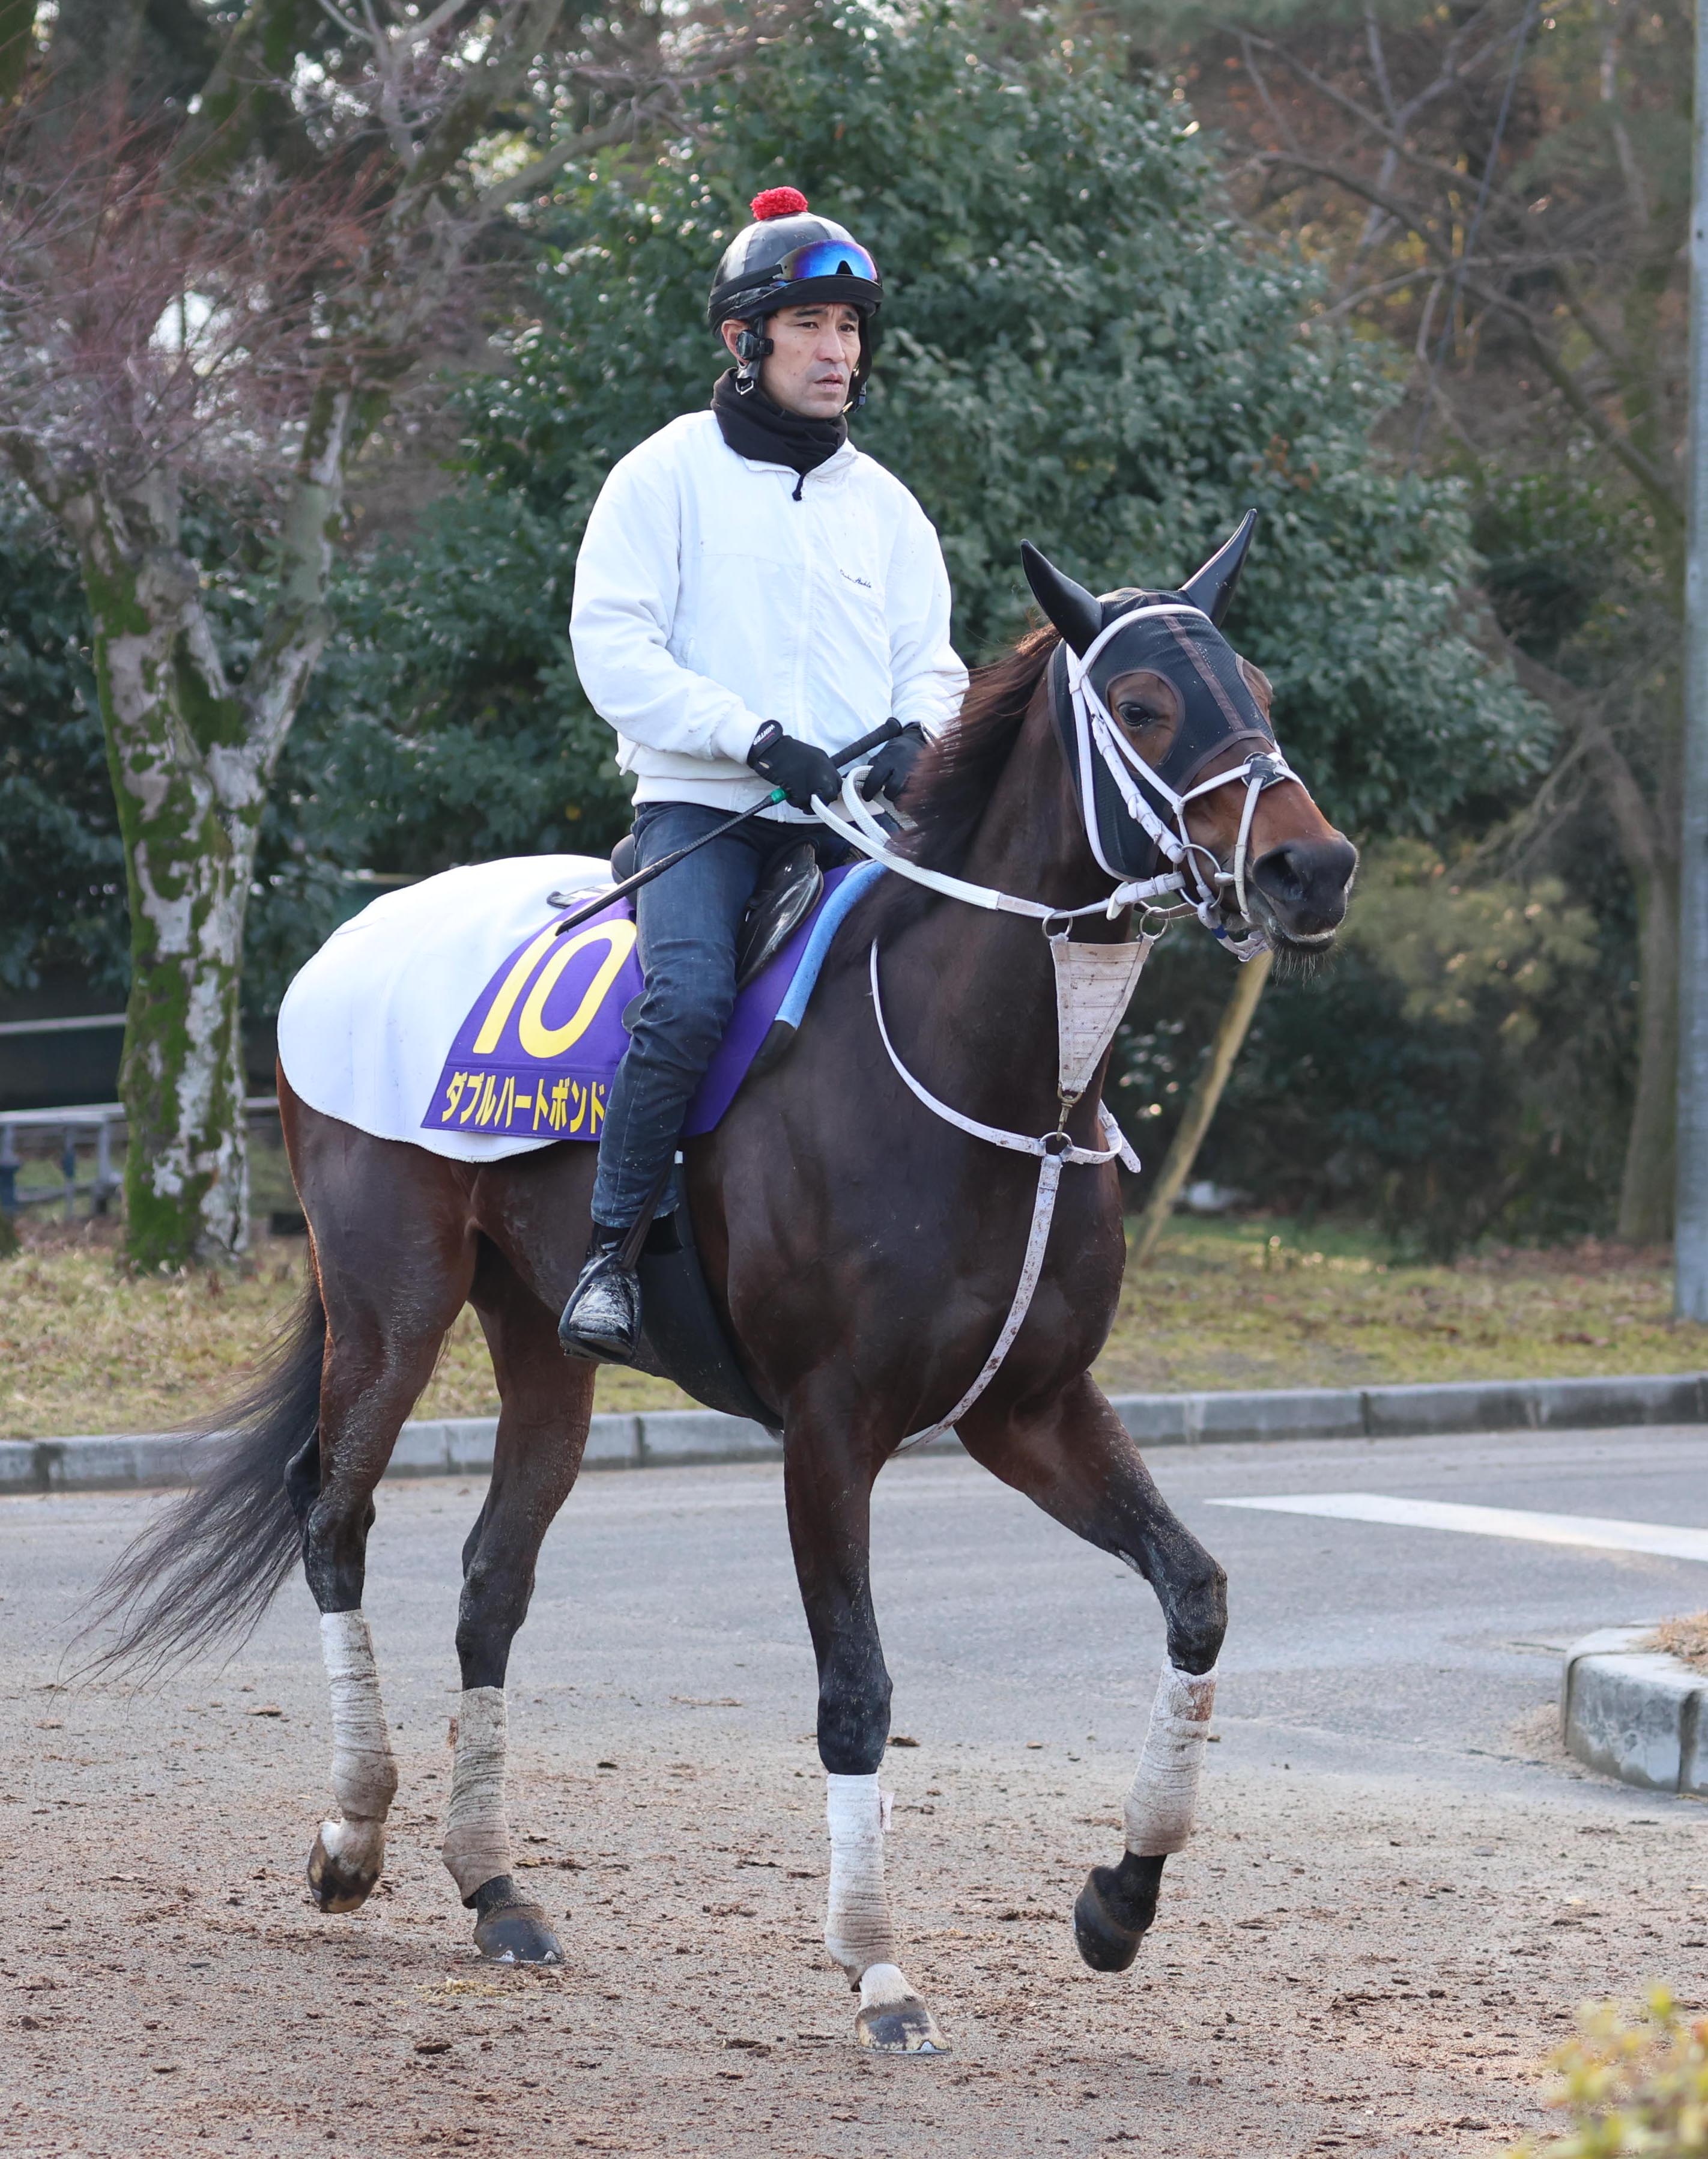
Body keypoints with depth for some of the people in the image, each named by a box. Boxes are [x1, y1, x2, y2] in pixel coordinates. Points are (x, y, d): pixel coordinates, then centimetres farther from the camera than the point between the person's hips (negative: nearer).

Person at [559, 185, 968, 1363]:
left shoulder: (883, 504, 16)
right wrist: (762, 742, -16)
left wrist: (913, 736, -6)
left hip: (851, 823, 4)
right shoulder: (669, 475, 2)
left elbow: (931, 659, 19)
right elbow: (613, 648, -6)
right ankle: (612, 1253, -20)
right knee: (692, 1002, -31)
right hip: (701, 807, -4)